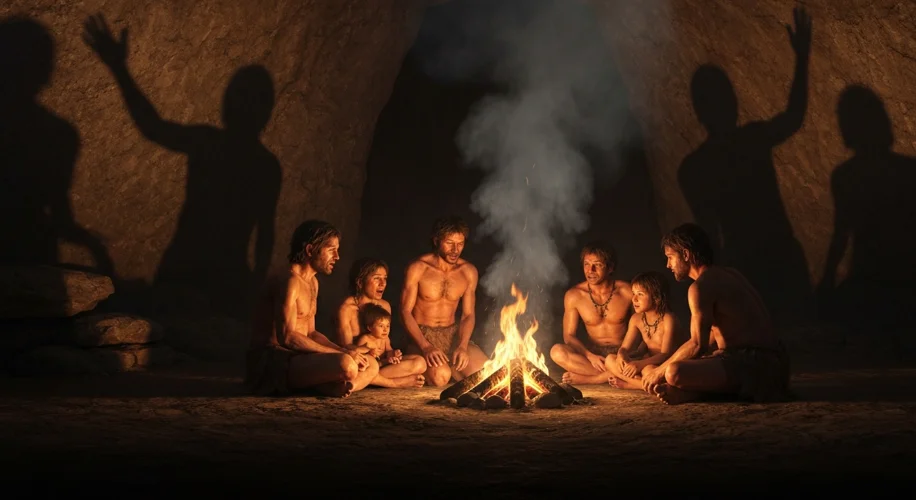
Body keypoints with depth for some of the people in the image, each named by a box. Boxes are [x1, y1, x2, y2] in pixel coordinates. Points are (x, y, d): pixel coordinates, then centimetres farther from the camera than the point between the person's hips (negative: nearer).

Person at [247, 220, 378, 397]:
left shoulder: (312, 283, 18)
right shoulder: (289, 282, -14)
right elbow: (287, 337, -24)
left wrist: (342, 350, -1)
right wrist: (341, 354, -21)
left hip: (296, 358, 10)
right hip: (271, 362, -10)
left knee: (371, 365, 5)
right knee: (345, 365, -34)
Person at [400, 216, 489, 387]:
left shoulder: (468, 271, 2)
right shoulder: (417, 268, -10)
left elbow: (468, 315, 3)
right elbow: (405, 312, -11)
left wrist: (463, 346, -16)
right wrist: (425, 346, -25)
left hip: (452, 334, 4)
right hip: (422, 334, -4)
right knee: (440, 376, -32)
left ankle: (449, 367, 11)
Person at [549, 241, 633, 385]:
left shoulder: (627, 292, -9)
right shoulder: (574, 295, -5)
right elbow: (569, 335, -2)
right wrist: (590, 356, -19)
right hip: (592, 352, 1)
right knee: (557, 352, -28)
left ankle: (585, 378, -19)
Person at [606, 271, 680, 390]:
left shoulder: (667, 319, -18)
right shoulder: (636, 319, 2)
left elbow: (666, 354, -24)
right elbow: (624, 348, 2)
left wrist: (640, 364, -37)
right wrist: (621, 356, -24)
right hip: (648, 361, 7)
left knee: (648, 369, -40)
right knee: (610, 360, -9)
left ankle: (626, 383, -13)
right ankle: (643, 383, -20)